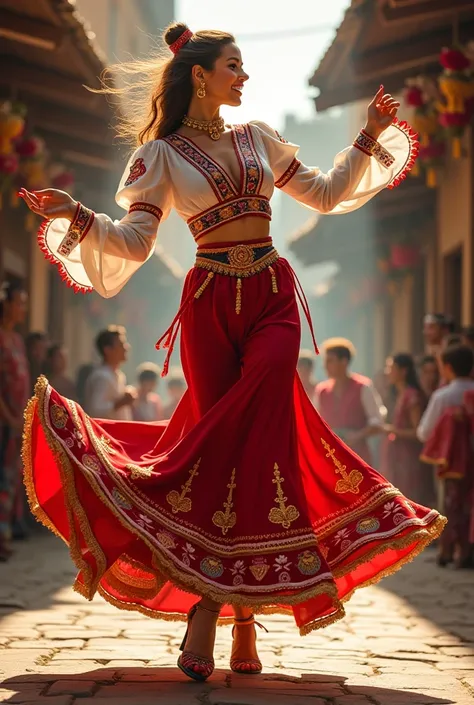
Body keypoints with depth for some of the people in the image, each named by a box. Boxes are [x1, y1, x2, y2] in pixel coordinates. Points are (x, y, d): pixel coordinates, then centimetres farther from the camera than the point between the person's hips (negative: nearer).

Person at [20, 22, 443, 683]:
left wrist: (369, 139, 18)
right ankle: (243, 627, 2)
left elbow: (324, 194, 23)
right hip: (211, 303, -2)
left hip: (273, 296, 2)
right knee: (226, 437, -5)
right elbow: (134, 241, -3)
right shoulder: (161, 154, 4)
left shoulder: (258, 138, 16)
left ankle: (210, 603, -18)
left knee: (259, 429, -21)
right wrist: (80, 217, -19)